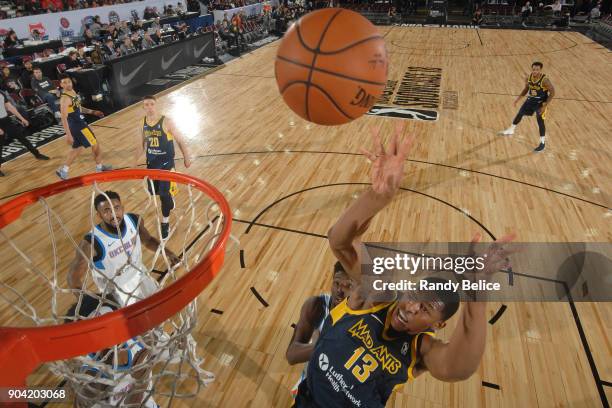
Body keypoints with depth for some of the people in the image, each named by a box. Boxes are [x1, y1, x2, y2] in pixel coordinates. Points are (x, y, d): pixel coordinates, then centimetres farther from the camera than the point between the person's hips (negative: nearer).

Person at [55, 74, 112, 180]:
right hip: (77, 125, -10)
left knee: (77, 148, 19)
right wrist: (68, 135, -28)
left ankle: (63, 171, 24)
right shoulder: (65, 98, -22)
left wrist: (92, 112, 18)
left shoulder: (72, 91, 8)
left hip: (79, 123, 10)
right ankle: (99, 167, 22)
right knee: (95, 145, 5)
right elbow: (64, 118, -24)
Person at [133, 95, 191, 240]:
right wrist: (135, 163, 12)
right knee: (153, 191, 17)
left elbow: (180, 140, -9)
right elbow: (141, 144, 11)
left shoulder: (166, 122, -18)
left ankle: (165, 223, 15)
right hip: (151, 162, 6)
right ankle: (170, 198, 51)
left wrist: (186, 158, -2)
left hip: (166, 163, -6)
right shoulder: (143, 122, -1)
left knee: (164, 194, -4)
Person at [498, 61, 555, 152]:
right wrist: (518, 98, 4)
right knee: (520, 113, 15)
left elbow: (552, 93, -19)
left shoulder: (544, 80, -26)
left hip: (541, 103, -6)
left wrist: (545, 105, -24)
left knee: (540, 121, -6)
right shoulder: (529, 78, -8)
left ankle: (542, 143, 7)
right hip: (530, 100, 6)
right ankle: (510, 131, 38)